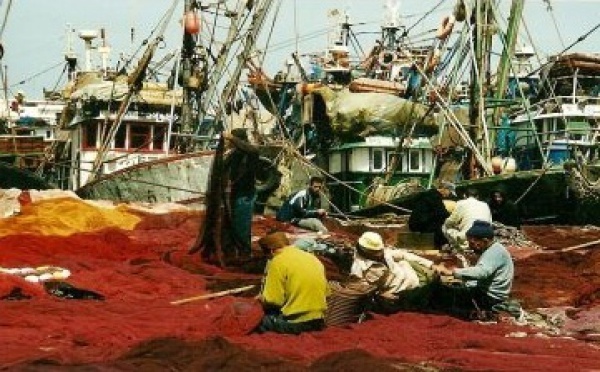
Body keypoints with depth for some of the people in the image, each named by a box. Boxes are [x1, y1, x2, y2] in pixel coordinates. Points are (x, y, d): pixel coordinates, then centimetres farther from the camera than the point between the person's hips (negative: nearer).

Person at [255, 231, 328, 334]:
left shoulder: (278, 261, -9)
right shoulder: (313, 258, 11)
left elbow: (274, 301, -13)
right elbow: (325, 291, 16)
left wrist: (262, 298, 10)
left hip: (295, 322, -7)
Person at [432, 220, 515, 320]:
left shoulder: (495, 252, -19)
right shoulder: (492, 251, 13)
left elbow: (481, 272, -37)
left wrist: (451, 272, -43)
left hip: (489, 299, -11)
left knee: (440, 292, -13)